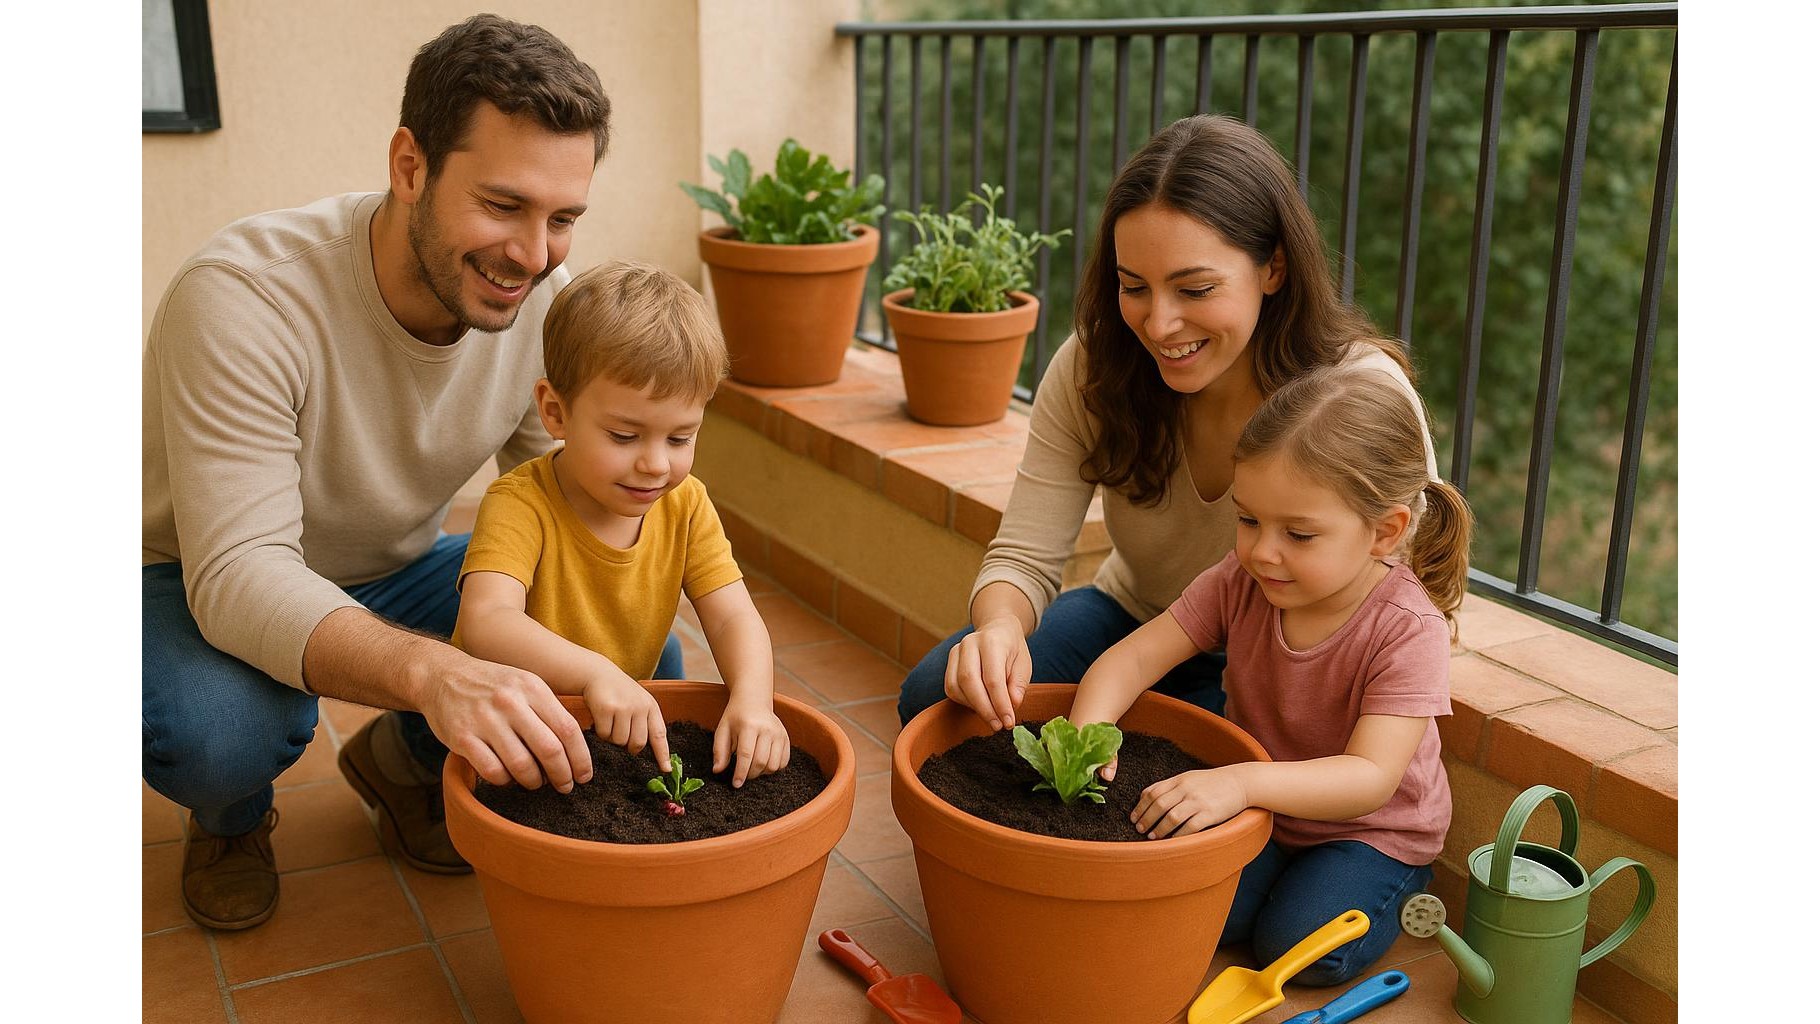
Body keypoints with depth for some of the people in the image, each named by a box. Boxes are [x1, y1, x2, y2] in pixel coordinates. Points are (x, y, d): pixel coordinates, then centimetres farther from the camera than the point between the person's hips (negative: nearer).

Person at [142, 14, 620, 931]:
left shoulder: (549, 305, -16)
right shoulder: (242, 296, -33)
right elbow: (238, 574, -38)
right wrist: (432, 672, -58)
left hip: (396, 575, 4)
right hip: (197, 581, -4)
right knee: (217, 728, -38)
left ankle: (403, 764, 12)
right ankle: (231, 815, 3)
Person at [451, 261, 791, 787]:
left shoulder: (685, 505, -7)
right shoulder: (520, 505, -23)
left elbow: (733, 617, -13)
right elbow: (485, 622, -38)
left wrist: (752, 700, -34)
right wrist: (595, 672, -53)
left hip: (618, 731, 4)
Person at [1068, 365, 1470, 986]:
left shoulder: (1408, 628, -28)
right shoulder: (1242, 583, -15)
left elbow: (1370, 778, -37)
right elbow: (1136, 655, -17)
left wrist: (1242, 783, -52)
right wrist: (1088, 725, -39)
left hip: (1372, 827, -3)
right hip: (1259, 805, 4)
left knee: (1299, 946, -20)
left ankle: (1401, 885, 9)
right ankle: (1283, 867, 13)